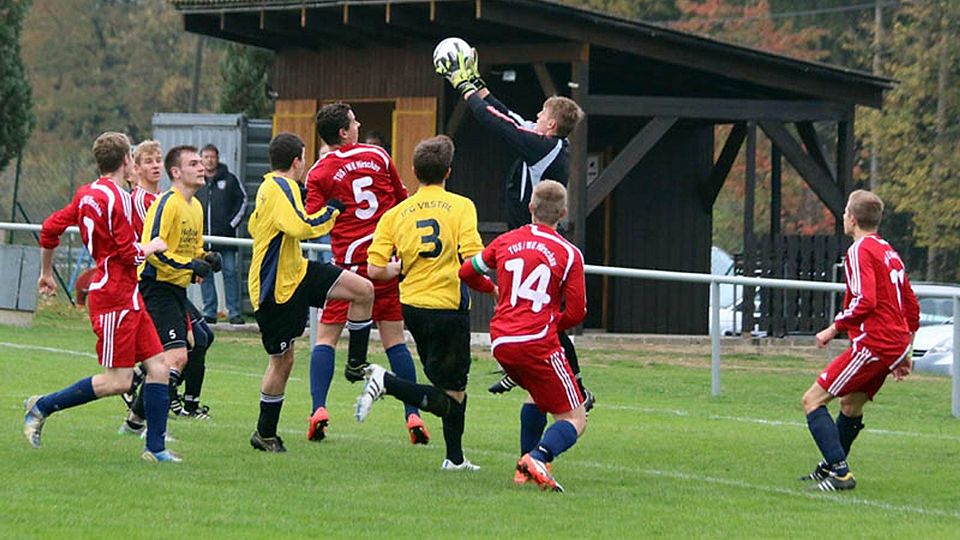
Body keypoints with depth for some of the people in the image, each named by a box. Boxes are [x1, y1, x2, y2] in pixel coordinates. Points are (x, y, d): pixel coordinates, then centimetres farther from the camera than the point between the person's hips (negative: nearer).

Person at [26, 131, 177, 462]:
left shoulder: (87, 194, 11)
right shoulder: (115, 198, -16)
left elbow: (50, 228, 17)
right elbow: (130, 254, -17)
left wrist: (46, 273, 29)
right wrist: (152, 247, 4)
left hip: (129, 298, 10)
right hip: (115, 297, -10)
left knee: (158, 367, 5)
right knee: (118, 380, -9)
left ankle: (155, 447, 4)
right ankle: (42, 407, 2)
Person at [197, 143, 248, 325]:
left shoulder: (229, 180, 4)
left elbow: (242, 201, 7)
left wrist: (232, 223, -2)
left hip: (225, 234, -2)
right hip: (203, 235, 2)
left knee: (230, 272, -4)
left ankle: (234, 312, -3)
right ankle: (209, 312, 7)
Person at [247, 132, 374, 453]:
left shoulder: (270, 186, 11)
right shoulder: (281, 188, -20)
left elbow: (254, 227, 26)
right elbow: (300, 227, -35)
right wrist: (331, 210, -20)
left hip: (296, 273, 9)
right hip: (275, 290, -9)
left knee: (363, 290, -4)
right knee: (283, 360, 0)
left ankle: (357, 364, 8)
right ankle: (265, 434, 14)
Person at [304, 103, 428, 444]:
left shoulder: (319, 174, -4)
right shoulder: (377, 156, 5)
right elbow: (402, 201, 15)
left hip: (351, 261, -3)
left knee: (326, 336, 4)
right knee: (394, 338, 7)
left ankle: (319, 410, -11)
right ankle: (413, 415, 2)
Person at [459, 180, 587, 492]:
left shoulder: (506, 242, 10)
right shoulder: (569, 254, -1)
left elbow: (467, 272, 22)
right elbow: (576, 314, -3)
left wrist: (491, 289, 43)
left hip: (501, 343, 5)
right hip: (538, 343, -5)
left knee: (537, 394, 33)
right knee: (575, 420, 0)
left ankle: (525, 467, 22)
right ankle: (539, 458, -30)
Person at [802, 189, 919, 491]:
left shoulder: (860, 251, -9)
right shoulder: (889, 252, 18)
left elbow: (865, 302, -22)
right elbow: (911, 306, 22)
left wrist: (834, 328, -12)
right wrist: (902, 353, 27)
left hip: (873, 343, -9)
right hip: (895, 346, 9)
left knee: (813, 400, -7)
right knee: (851, 404, 26)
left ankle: (839, 472, -15)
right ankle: (830, 468, 39)